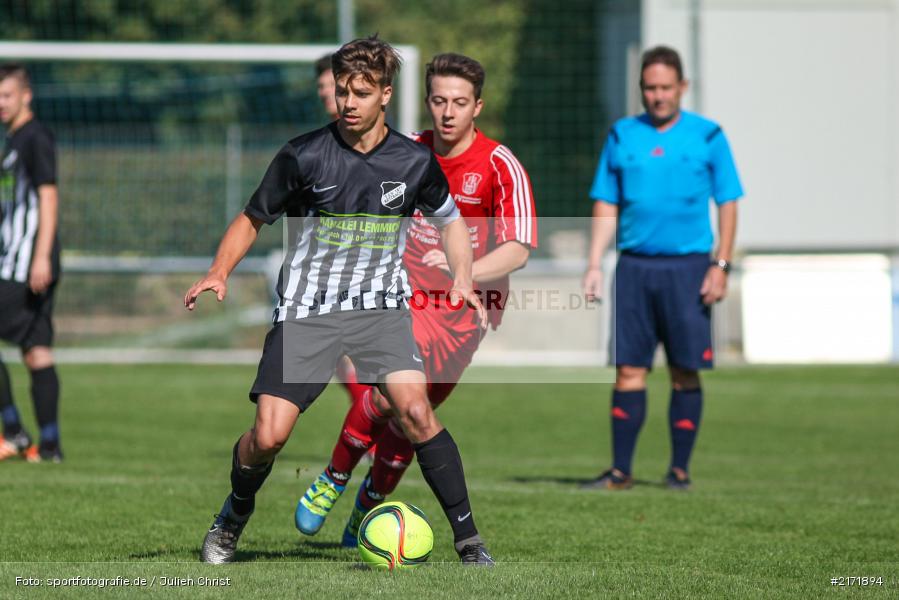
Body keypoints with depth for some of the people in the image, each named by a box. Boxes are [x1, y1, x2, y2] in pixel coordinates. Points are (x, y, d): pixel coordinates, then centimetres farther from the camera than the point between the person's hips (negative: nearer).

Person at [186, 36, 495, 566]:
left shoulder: (414, 162, -1)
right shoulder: (304, 156, -7)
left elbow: (450, 220, 19)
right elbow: (253, 219, 6)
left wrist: (462, 280, 4)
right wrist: (220, 273, -10)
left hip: (381, 307, 1)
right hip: (306, 310, -1)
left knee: (414, 408, -23)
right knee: (268, 437, -11)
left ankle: (468, 538, -13)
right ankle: (232, 521, 21)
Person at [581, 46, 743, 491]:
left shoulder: (707, 137, 3)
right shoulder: (622, 136, 9)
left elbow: (727, 204, 3)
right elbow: (606, 206, 12)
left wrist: (721, 265, -6)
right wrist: (594, 265, 3)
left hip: (688, 267, -2)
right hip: (634, 266, 2)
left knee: (685, 373, 0)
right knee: (629, 370, -1)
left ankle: (680, 469, 9)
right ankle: (620, 470, 3)